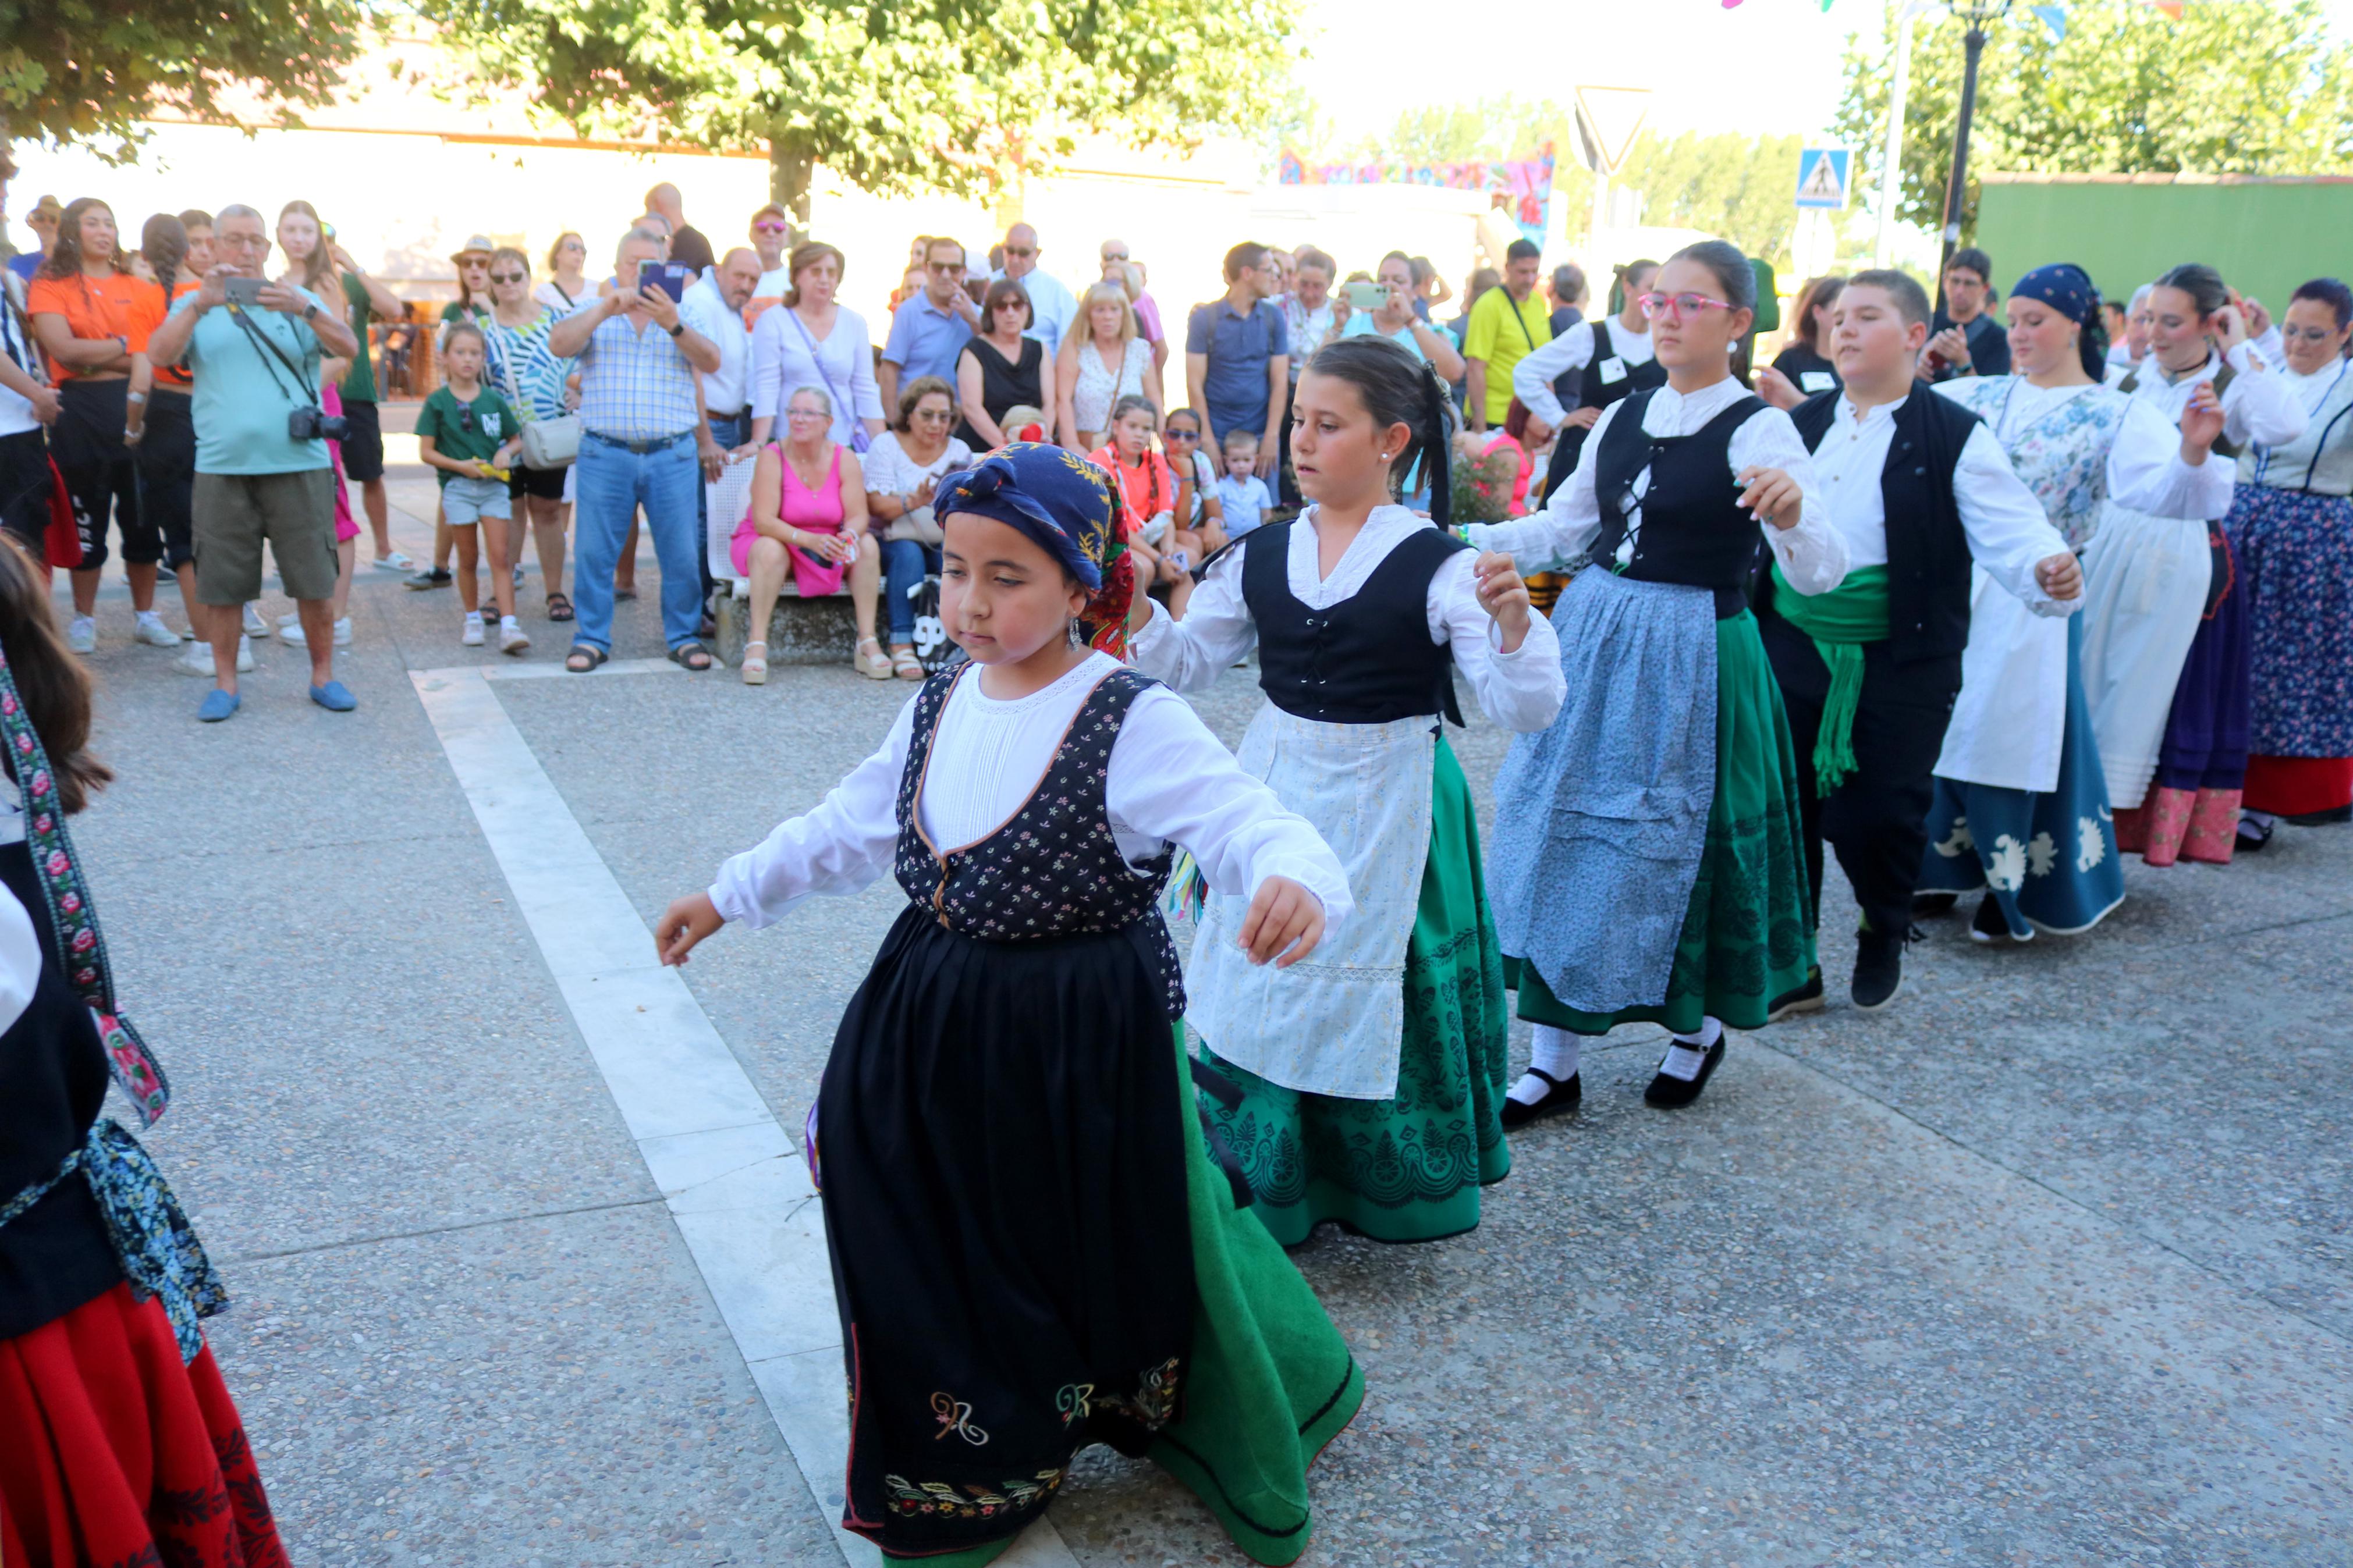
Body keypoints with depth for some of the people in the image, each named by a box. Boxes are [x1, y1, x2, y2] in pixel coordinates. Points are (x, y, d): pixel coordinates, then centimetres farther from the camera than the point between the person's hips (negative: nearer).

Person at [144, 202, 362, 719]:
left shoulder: (298, 302, 9)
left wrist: (304, 309, -25)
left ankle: (323, 676, 15)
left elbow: (349, 347, -7)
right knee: (221, 584, 4)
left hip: (299, 464, -1)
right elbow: (159, 355, -6)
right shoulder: (194, 306, 11)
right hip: (222, 468, 1)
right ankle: (225, 683, 15)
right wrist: (202, 303, -21)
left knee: (315, 580, 2)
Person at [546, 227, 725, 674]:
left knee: (681, 553, 1)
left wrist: (672, 326, -22)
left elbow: (711, 362, -5)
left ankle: (684, 637, 13)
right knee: (595, 553, 2)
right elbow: (559, 345, -7)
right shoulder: (595, 316, 12)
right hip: (605, 455, 0)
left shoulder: (682, 316, 12)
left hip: (673, 456, 0)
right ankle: (592, 639, 12)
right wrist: (605, 309, -17)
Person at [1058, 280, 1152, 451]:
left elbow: (1153, 400, 14)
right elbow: (1063, 400, -4)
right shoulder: (1074, 349, 3)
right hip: (1085, 452, -2)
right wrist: (1072, 444, -15)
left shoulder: (1141, 350, 11)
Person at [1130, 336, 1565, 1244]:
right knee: (1259, 983, 11)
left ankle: (1390, 1191, 32)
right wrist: (1138, 611, -7)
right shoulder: (1260, 557, 1)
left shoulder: (1439, 565, -12)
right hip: (1276, 794, 4)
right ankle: (1268, 1181, 33)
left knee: (1376, 991, 7)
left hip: (1387, 808, -4)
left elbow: (1526, 708, -15)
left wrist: (1513, 623, -33)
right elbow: (1191, 664, 10)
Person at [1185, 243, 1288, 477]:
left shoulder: (1274, 317, 6)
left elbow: (1280, 382, 3)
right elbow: (1195, 384, -4)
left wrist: (1271, 436, -6)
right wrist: (1207, 440, -10)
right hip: (1216, 433, -2)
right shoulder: (1204, 317, -1)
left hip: (1261, 433, 2)